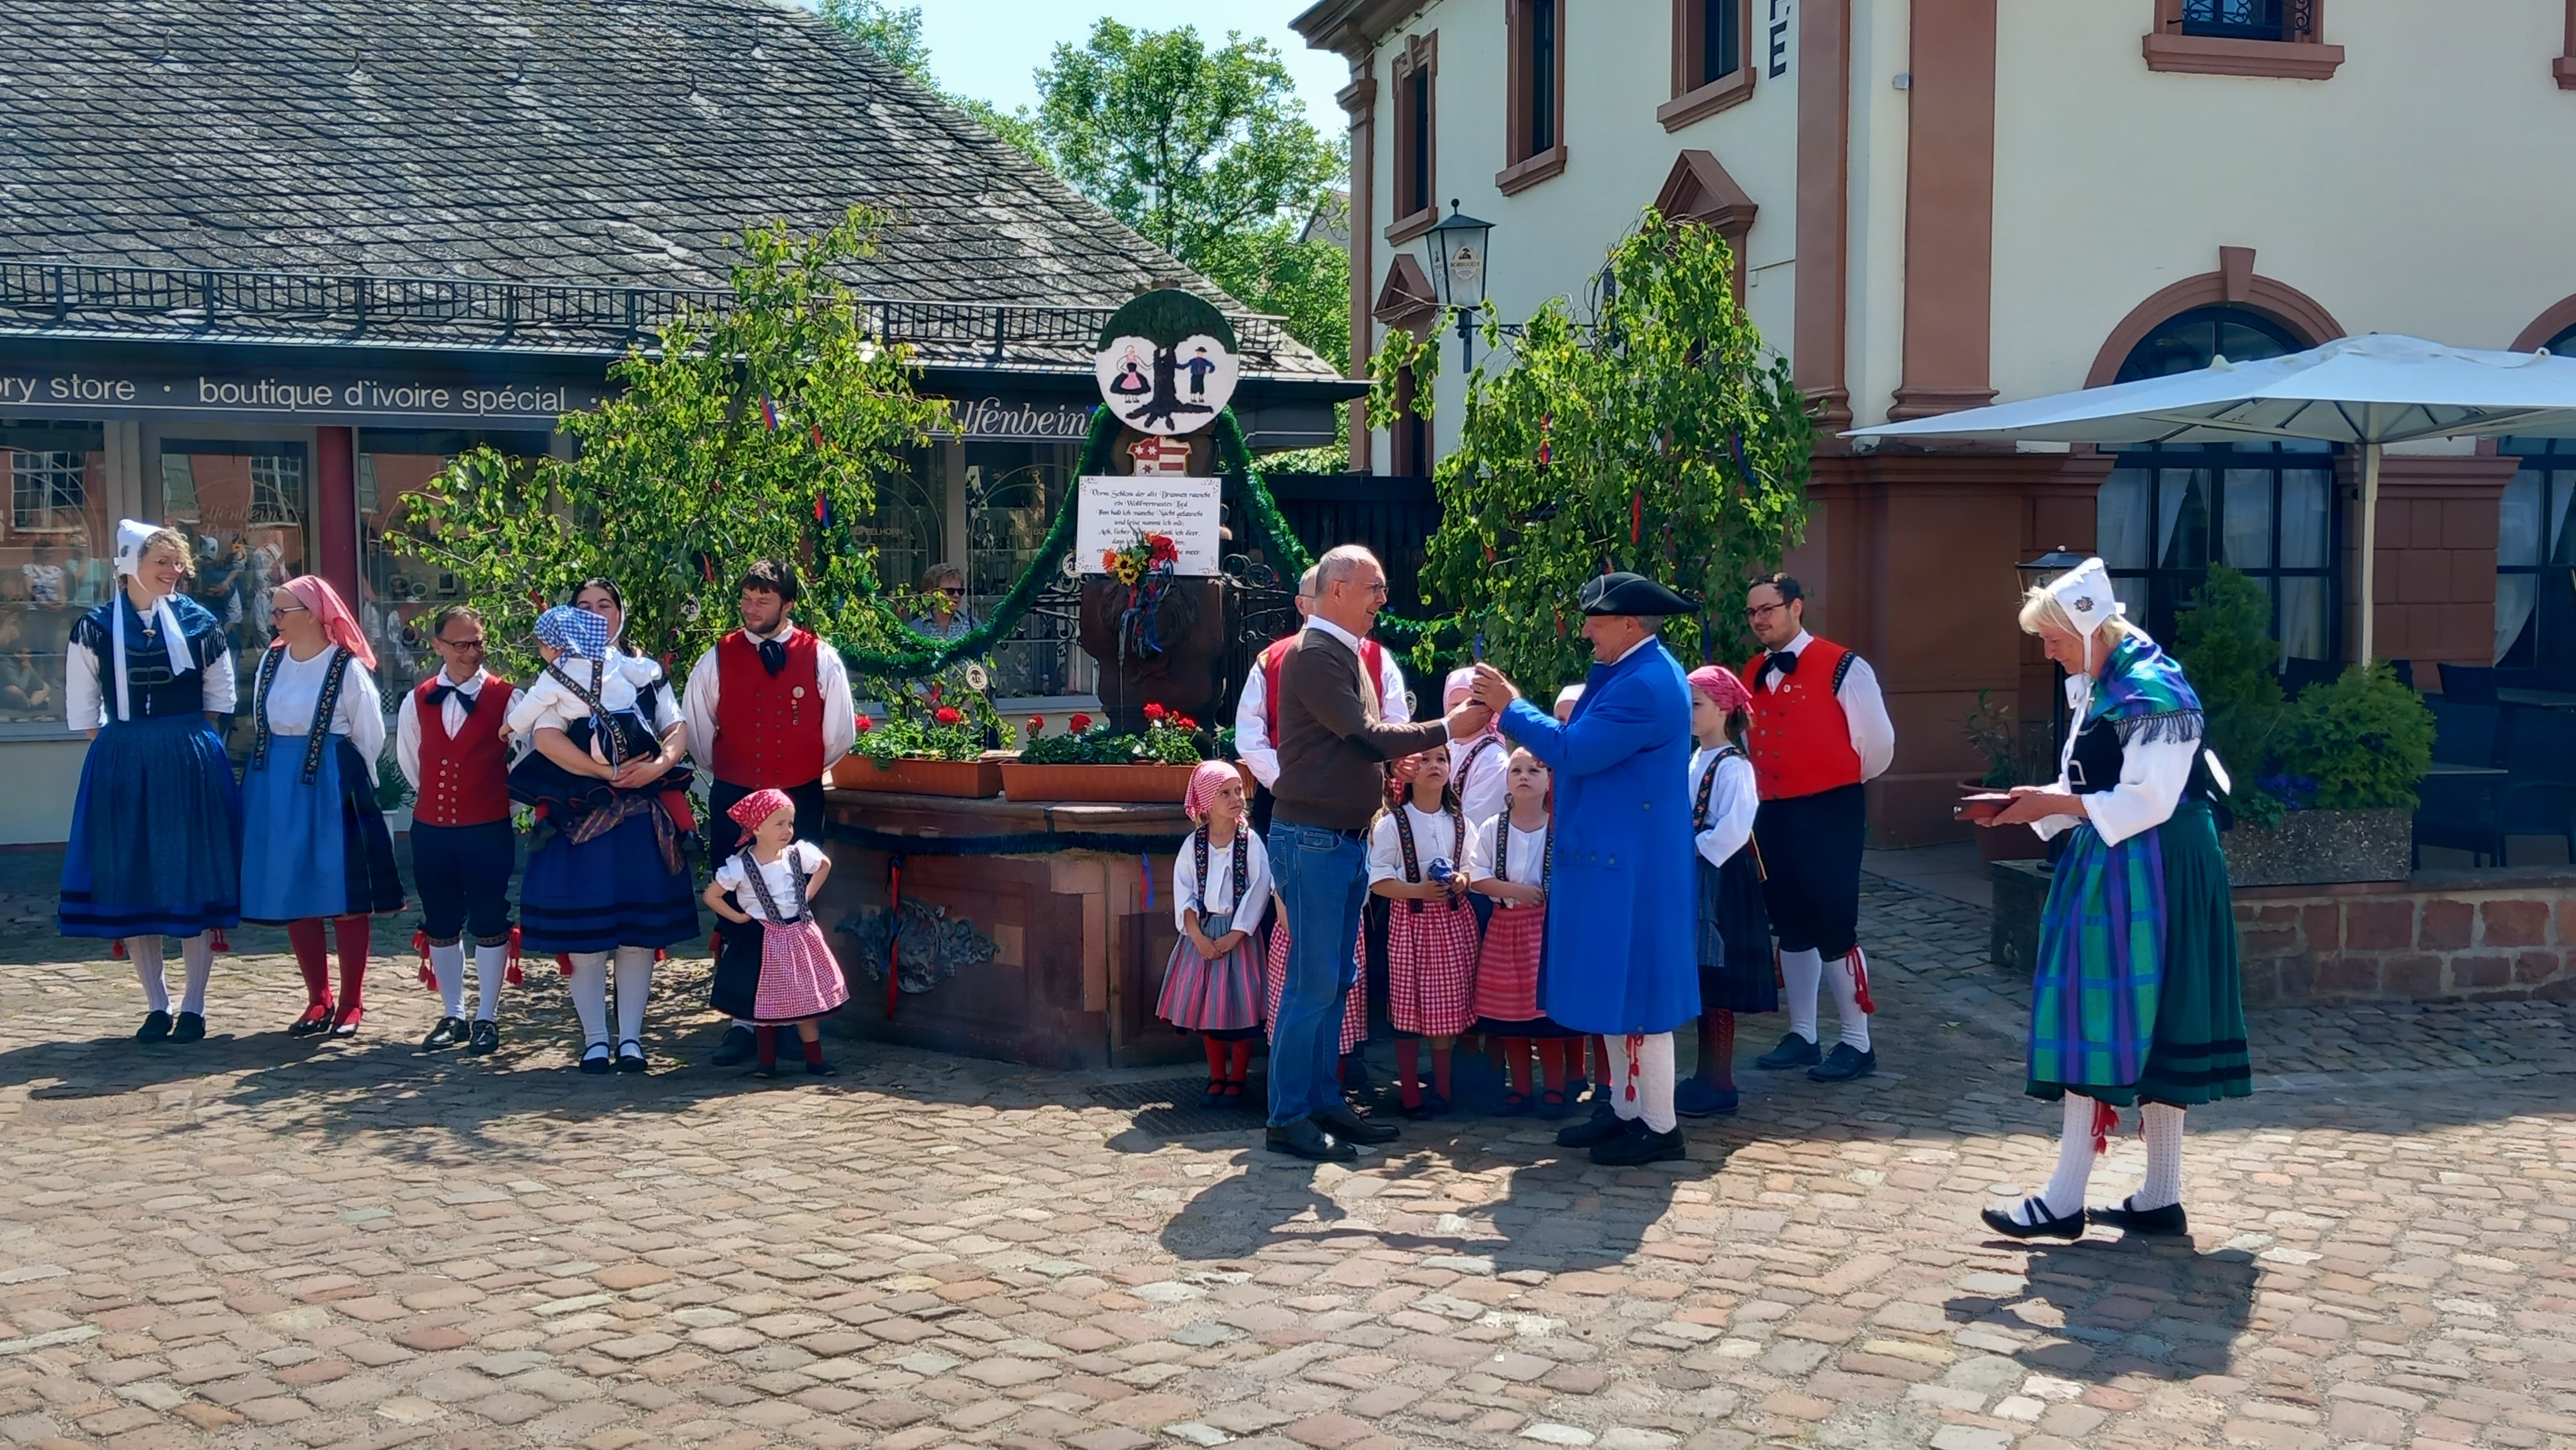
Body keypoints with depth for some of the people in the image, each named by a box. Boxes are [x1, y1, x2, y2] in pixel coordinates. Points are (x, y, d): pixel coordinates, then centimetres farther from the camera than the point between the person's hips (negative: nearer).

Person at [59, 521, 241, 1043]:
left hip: (191, 765, 0)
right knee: (131, 882, 3)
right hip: (122, 766, 0)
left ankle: (193, 1007, 7)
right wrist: (116, 748, 0)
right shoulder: (95, 628, 2)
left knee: (194, 879, 0)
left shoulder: (199, 622, 4)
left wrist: (191, 742, 4)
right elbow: (82, 707, 7)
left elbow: (219, 694, 13)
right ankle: (156, 1005, 13)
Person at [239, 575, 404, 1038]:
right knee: (292, 896, 7)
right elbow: (261, 725, 15)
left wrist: (346, 782, 5)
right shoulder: (272, 660, 6)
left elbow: (371, 737, -3)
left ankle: (351, 1003, 10)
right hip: (276, 790, 6)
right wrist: (277, 772, 14)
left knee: (344, 896, 0)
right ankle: (318, 999, 18)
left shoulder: (347, 667, -10)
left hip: (333, 788, -5)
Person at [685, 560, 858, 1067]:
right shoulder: (716, 661, 1)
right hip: (734, 801, 1)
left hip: (800, 801, -1)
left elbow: (838, 735, 6)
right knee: (736, 913, 1)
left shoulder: (821, 659, -1)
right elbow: (700, 736, 10)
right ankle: (744, 1021, 6)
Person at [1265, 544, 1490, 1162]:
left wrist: (1397, 759, 3)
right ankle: (1287, 1118, 0)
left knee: (1336, 981, 13)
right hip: (1313, 838, -10)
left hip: (1346, 838, 10)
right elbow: (1366, 735, -19)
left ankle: (1324, 1102, 21)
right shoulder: (1314, 654, -15)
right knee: (1313, 982, -6)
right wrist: (1446, 729, -15)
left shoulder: (1346, 653, 15)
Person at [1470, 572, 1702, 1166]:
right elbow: (1584, 747, 18)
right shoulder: (1634, 673, 13)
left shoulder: (1648, 683, -21)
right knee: (1614, 988, 16)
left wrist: (1510, 706, -14)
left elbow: (1573, 751, -23)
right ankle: (1627, 1110, 25)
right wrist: (1514, 709, 12)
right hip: (1613, 860, 11)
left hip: (1629, 867, -11)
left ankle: (1660, 1128, 6)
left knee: (1634, 990, -3)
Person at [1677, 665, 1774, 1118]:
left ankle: (1719, 1085, 1)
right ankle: (1707, 1075, 19)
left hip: (1721, 879, -9)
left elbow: (1733, 829, -22)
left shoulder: (1732, 766, -14)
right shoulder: (1695, 762, 13)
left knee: (1716, 989, -5)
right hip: (1694, 880, 9)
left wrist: (1695, 851, -15)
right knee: (1700, 983, 12)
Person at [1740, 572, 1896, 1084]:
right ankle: (1802, 1036, 23)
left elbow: (1877, 741, -5)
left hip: (1829, 812, -7)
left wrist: (1844, 781, 8)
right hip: (1773, 812, 7)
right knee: (1790, 926, 13)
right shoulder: (1752, 675, 9)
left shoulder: (1841, 667, -11)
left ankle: (1858, 1044, 5)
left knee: (1835, 927, -5)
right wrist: (1768, 786, 16)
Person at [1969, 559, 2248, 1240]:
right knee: (2149, 1033, 12)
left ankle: (2065, 1200, -2)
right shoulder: (2095, 688, 13)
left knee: (2102, 1025, -7)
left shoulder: (2151, 692, -17)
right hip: (2110, 874, 10)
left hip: (2144, 879, -10)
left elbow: (2148, 801, -21)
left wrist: (2053, 802, -19)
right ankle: (2160, 1198, 18)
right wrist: (2022, 808, 3)